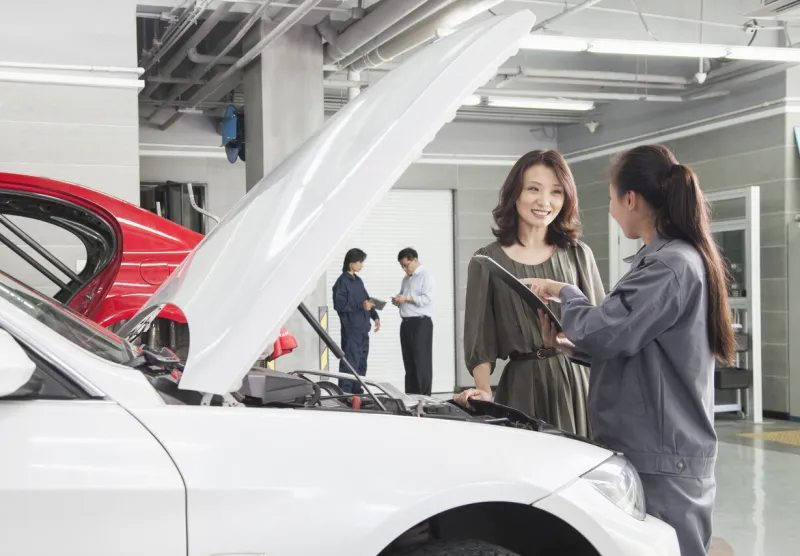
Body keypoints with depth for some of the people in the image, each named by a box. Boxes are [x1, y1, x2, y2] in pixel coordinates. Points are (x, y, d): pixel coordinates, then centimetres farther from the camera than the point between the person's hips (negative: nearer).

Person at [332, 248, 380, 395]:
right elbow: (339, 305, -18)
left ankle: (357, 391, 21)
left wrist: (375, 316, 14)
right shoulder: (342, 282, -11)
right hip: (351, 329, -9)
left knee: (361, 362, 13)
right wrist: (361, 305, -23)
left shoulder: (358, 281, 17)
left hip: (363, 328, 9)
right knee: (350, 362, -12)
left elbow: (367, 300, 25)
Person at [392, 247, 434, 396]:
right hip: (406, 323, 8)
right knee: (409, 361, 10)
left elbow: (427, 299, -16)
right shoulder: (406, 278, 21)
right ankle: (410, 395, 15)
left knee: (421, 361, -7)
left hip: (421, 323, -8)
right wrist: (398, 301, 2)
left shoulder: (425, 275, -5)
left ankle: (424, 396, -5)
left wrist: (407, 299, -17)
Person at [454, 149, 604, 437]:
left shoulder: (578, 255, 10)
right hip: (521, 385, -1)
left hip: (577, 381, 2)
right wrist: (484, 391, -12)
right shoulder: (487, 261, 3)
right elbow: (480, 338, 1)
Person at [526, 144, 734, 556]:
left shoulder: (671, 265, -17)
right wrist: (570, 346, 7)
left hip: (661, 458, -10)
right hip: (654, 447, 10)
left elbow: (603, 332, -24)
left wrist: (565, 293, -5)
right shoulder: (670, 258, 15)